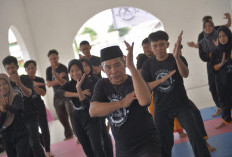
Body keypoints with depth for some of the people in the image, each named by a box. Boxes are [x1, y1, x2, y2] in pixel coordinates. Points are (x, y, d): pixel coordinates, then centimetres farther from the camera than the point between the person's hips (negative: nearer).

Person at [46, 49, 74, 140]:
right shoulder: (48, 69, 6)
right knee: (62, 118, 10)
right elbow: (49, 84, -1)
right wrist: (59, 79, -16)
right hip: (57, 96, 5)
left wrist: (54, 73, -37)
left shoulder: (63, 68, -12)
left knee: (72, 115, -14)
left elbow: (63, 82, -24)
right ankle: (69, 135, 23)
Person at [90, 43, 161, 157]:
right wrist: (122, 103, -22)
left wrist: (131, 66, -35)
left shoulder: (134, 82, -12)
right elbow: (93, 111, -12)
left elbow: (144, 101, -36)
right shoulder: (102, 85, 2)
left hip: (146, 144, -5)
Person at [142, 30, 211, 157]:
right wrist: (162, 80, -21)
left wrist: (177, 57, -44)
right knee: (164, 144, 10)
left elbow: (185, 74, -25)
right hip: (161, 109, 2)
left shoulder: (178, 59, -5)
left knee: (196, 136, -14)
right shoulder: (148, 65, 1)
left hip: (182, 104, -2)